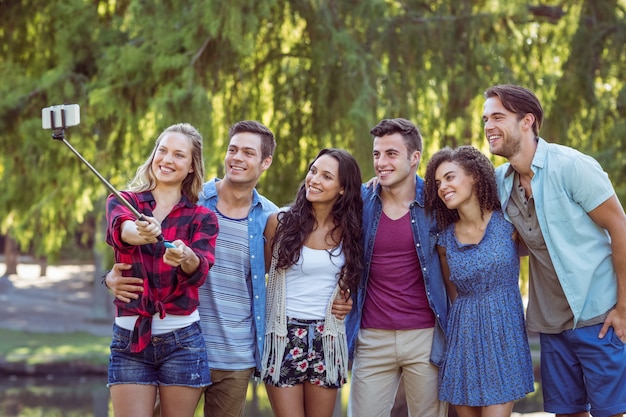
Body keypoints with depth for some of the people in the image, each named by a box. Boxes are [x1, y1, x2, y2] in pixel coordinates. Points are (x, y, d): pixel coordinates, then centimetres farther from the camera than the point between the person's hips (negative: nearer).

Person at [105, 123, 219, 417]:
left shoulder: (202, 217, 3)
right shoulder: (122, 202, 4)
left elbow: (199, 270, -14)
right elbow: (120, 228, -21)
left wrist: (185, 257, -38)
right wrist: (140, 233, -45)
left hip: (182, 339, 0)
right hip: (129, 337, 0)